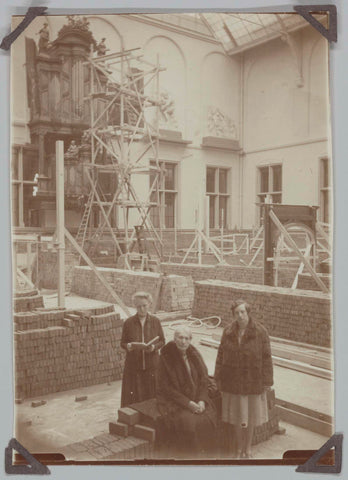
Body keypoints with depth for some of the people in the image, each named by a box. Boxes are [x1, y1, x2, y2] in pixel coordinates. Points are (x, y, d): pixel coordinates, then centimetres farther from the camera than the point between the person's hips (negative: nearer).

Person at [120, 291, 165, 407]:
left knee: (152, 396, 4)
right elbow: (123, 343, 1)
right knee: (134, 397, 1)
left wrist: (153, 347, -16)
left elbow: (162, 340, 4)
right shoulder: (128, 323, -4)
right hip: (133, 366, -1)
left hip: (152, 366, 1)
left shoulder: (155, 321, 0)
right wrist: (129, 346, -21)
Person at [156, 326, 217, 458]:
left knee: (208, 419, -20)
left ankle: (203, 452, 0)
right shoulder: (166, 357, -11)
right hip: (173, 399, -4)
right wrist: (188, 403, -16)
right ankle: (189, 456, -7)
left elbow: (204, 379, 6)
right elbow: (166, 387, -11)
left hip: (196, 397, 4)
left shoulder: (194, 354, 3)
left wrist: (202, 400, -10)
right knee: (187, 422, -28)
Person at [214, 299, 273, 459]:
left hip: (252, 381, -2)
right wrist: (218, 378, 2)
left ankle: (248, 448, 33)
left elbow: (266, 358, -7)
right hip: (232, 381, 2)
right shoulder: (228, 332, -4)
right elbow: (221, 355, 3)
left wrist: (266, 382, -7)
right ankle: (239, 447, 31)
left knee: (250, 415, 13)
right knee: (235, 415, 11)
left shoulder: (260, 332, -12)